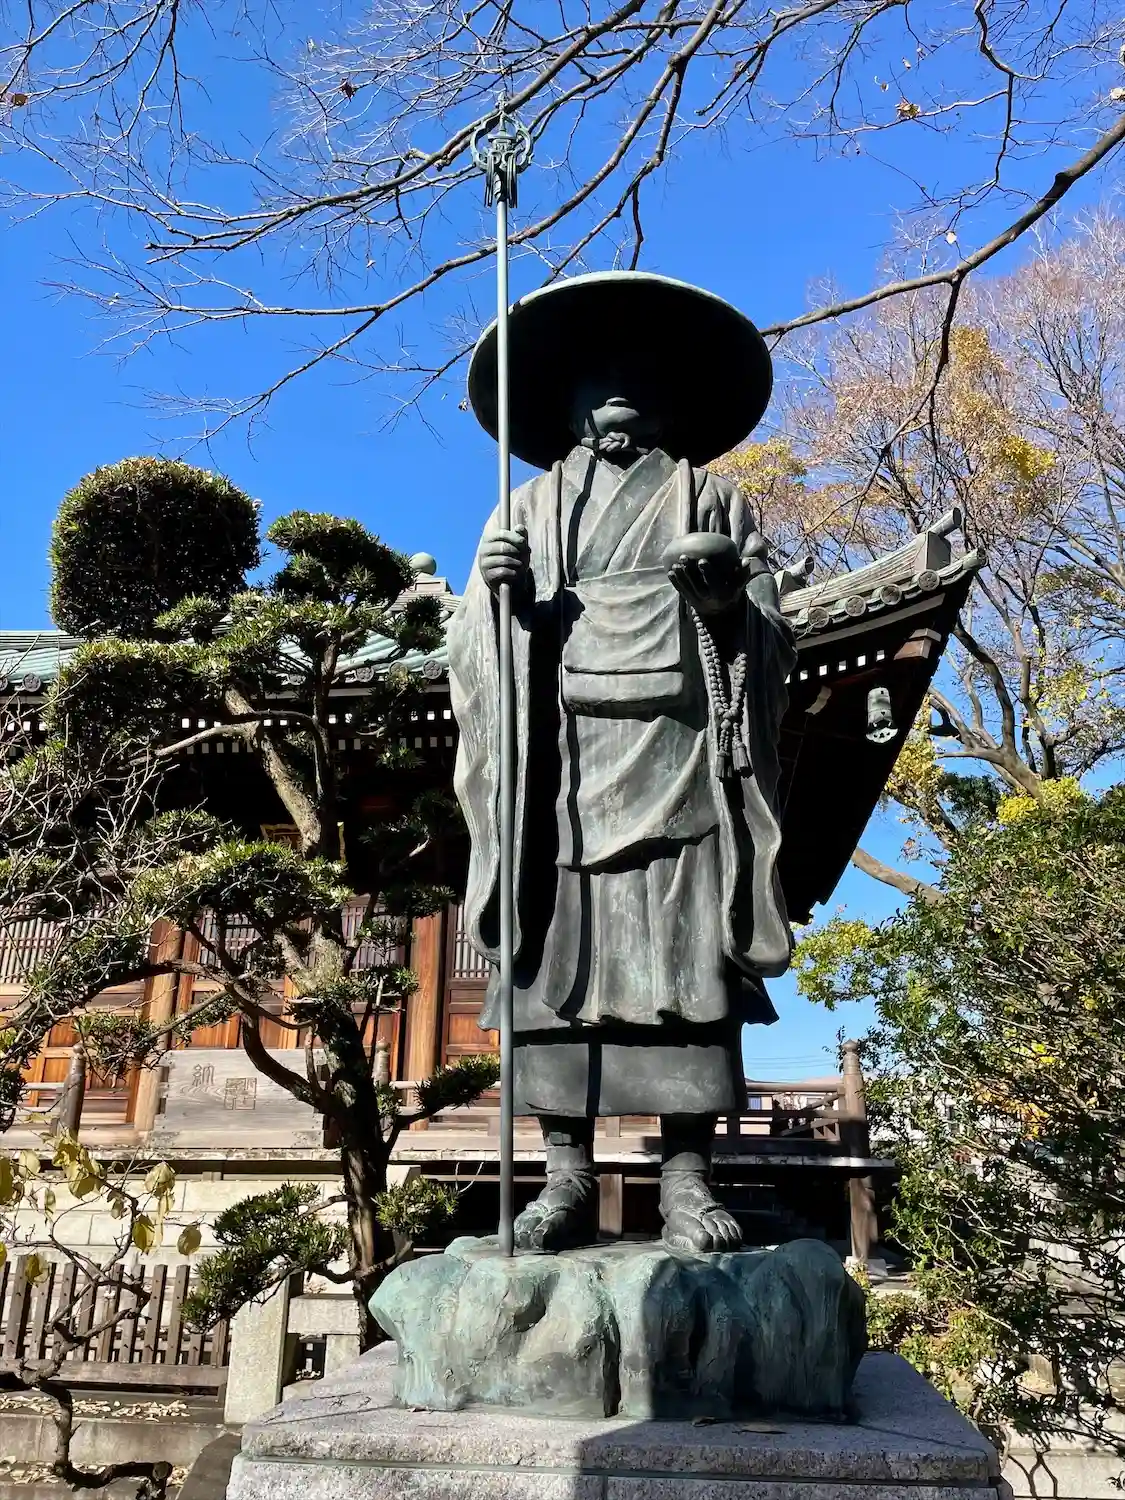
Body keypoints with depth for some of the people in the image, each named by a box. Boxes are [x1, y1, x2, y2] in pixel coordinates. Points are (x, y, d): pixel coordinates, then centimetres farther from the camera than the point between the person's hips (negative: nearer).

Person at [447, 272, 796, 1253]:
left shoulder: (710, 497, 19)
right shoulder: (527, 509, 22)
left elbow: (769, 635, 10)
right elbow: (478, 650, 14)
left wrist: (724, 594, -12)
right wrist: (496, 595, -7)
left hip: (677, 756, -1)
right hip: (561, 760, 1)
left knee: (684, 956, -9)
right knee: (557, 959, -7)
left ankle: (688, 1176, -4)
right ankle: (568, 1178, -2)